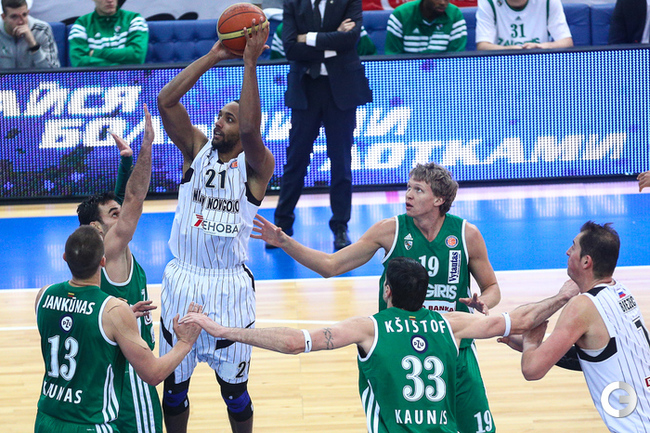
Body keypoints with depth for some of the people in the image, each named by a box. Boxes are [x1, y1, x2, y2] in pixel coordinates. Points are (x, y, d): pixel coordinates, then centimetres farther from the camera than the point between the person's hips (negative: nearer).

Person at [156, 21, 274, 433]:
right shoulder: (197, 148, 4)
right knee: (174, 383, 13)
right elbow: (166, 101, -9)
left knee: (234, 387, 8)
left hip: (230, 287, -3)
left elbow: (250, 129, -28)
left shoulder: (257, 165, -6)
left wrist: (250, 62, -28)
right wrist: (214, 57, -13)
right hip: (182, 280, 3)